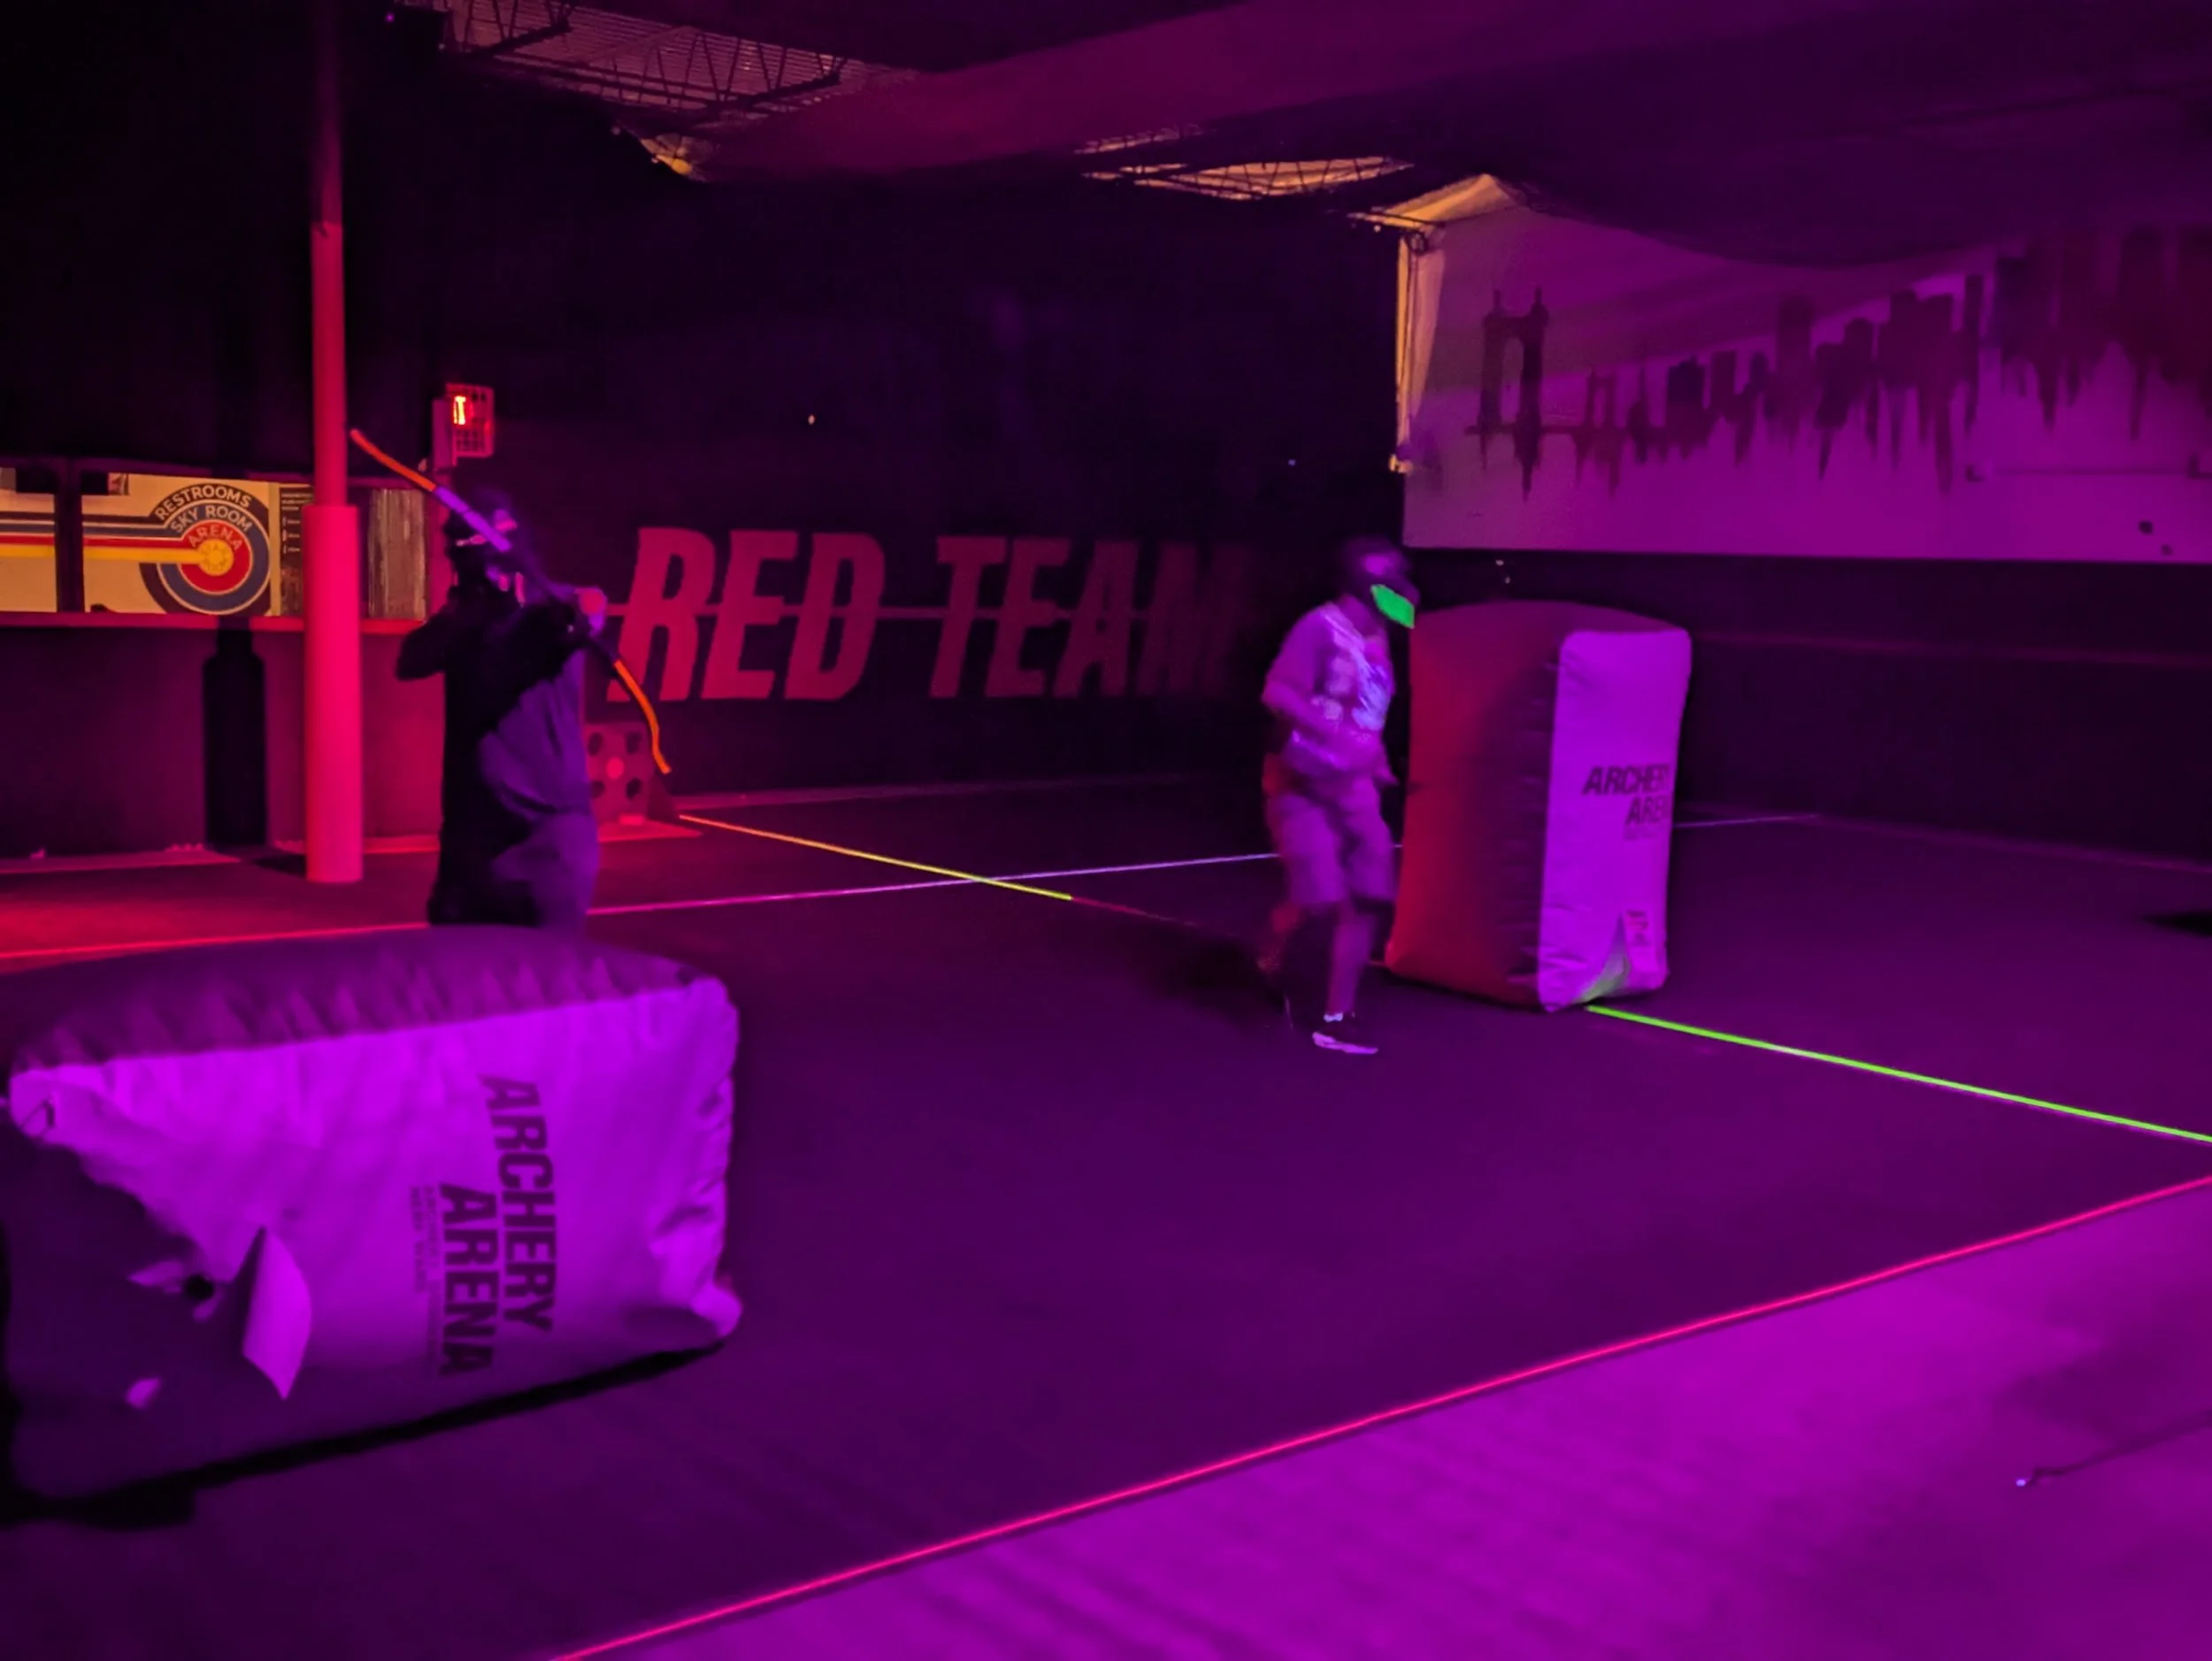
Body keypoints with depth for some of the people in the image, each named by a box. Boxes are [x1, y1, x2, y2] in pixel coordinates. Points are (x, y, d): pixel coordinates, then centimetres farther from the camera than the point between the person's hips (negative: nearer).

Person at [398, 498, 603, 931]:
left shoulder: (552, 606, -2)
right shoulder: (463, 617, 9)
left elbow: (583, 624, -25)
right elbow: (411, 663, -8)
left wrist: (575, 619, -49)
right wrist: (473, 606, -21)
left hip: (550, 821, -4)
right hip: (472, 822, 4)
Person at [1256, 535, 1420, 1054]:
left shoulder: (1377, 639, 10)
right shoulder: (1321, 627, -14)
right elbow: (1277, 694, -24)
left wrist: (1375, 759, 9)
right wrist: (1338, 737, -31)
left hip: (1351, 786, 7)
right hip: (1302, 783, -7)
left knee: (1369, 898, -1)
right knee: (1321, 901, -15)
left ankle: (1337, 1016, 8)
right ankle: (1273, 957, 19)